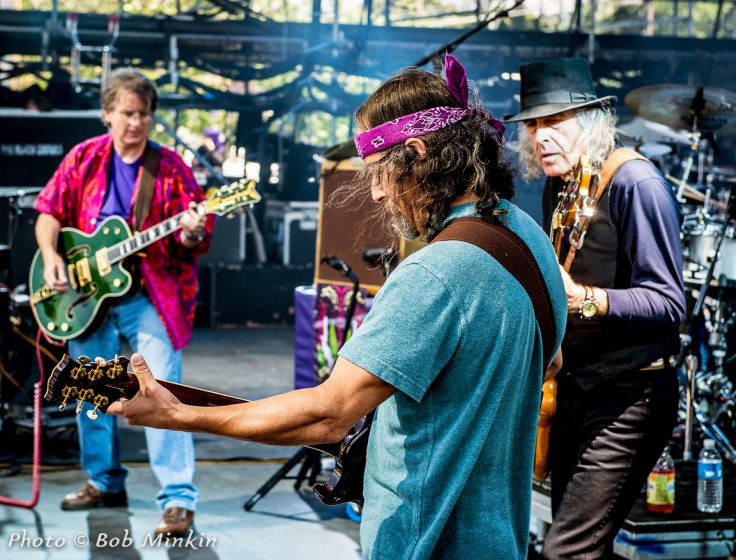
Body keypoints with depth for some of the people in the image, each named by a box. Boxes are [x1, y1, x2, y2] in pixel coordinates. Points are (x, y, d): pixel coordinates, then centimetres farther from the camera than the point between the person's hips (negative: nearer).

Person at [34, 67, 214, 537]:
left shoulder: (169, 167, -4)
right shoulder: (85, 158, 4)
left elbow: (193, 240, -5)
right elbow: (50, 211, 9)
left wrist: (192, 235, -28)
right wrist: (51, 256, -7)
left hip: (151, 295, -4)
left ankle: (179, 498, -8)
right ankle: (105, 481, 31)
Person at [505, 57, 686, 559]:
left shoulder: (635, 183, -16)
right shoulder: (560, 185, 11)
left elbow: (668, 302, -21)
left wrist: (583, 299, -33)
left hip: (629, 394, -9)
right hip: (572, 387, 9)